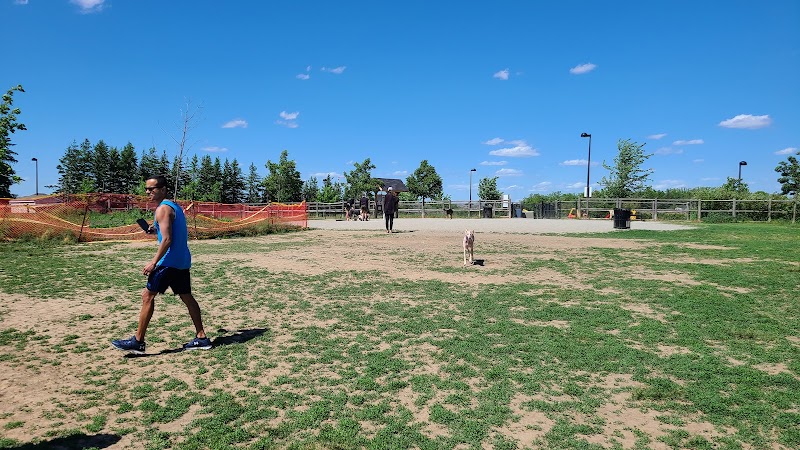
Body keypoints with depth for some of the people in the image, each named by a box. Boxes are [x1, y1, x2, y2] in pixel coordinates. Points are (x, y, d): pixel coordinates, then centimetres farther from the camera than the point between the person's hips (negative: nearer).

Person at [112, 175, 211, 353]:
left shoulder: (163, 209, -12)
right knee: (187, 297, 11)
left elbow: (167, 239, -20)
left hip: (169, 262, -9)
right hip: (183, 262, 9)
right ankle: (201, 338, 13)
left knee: (147, 296, -2)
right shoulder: (175, 206, 16)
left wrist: (154, 262, -19)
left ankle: (138, 341, 4)